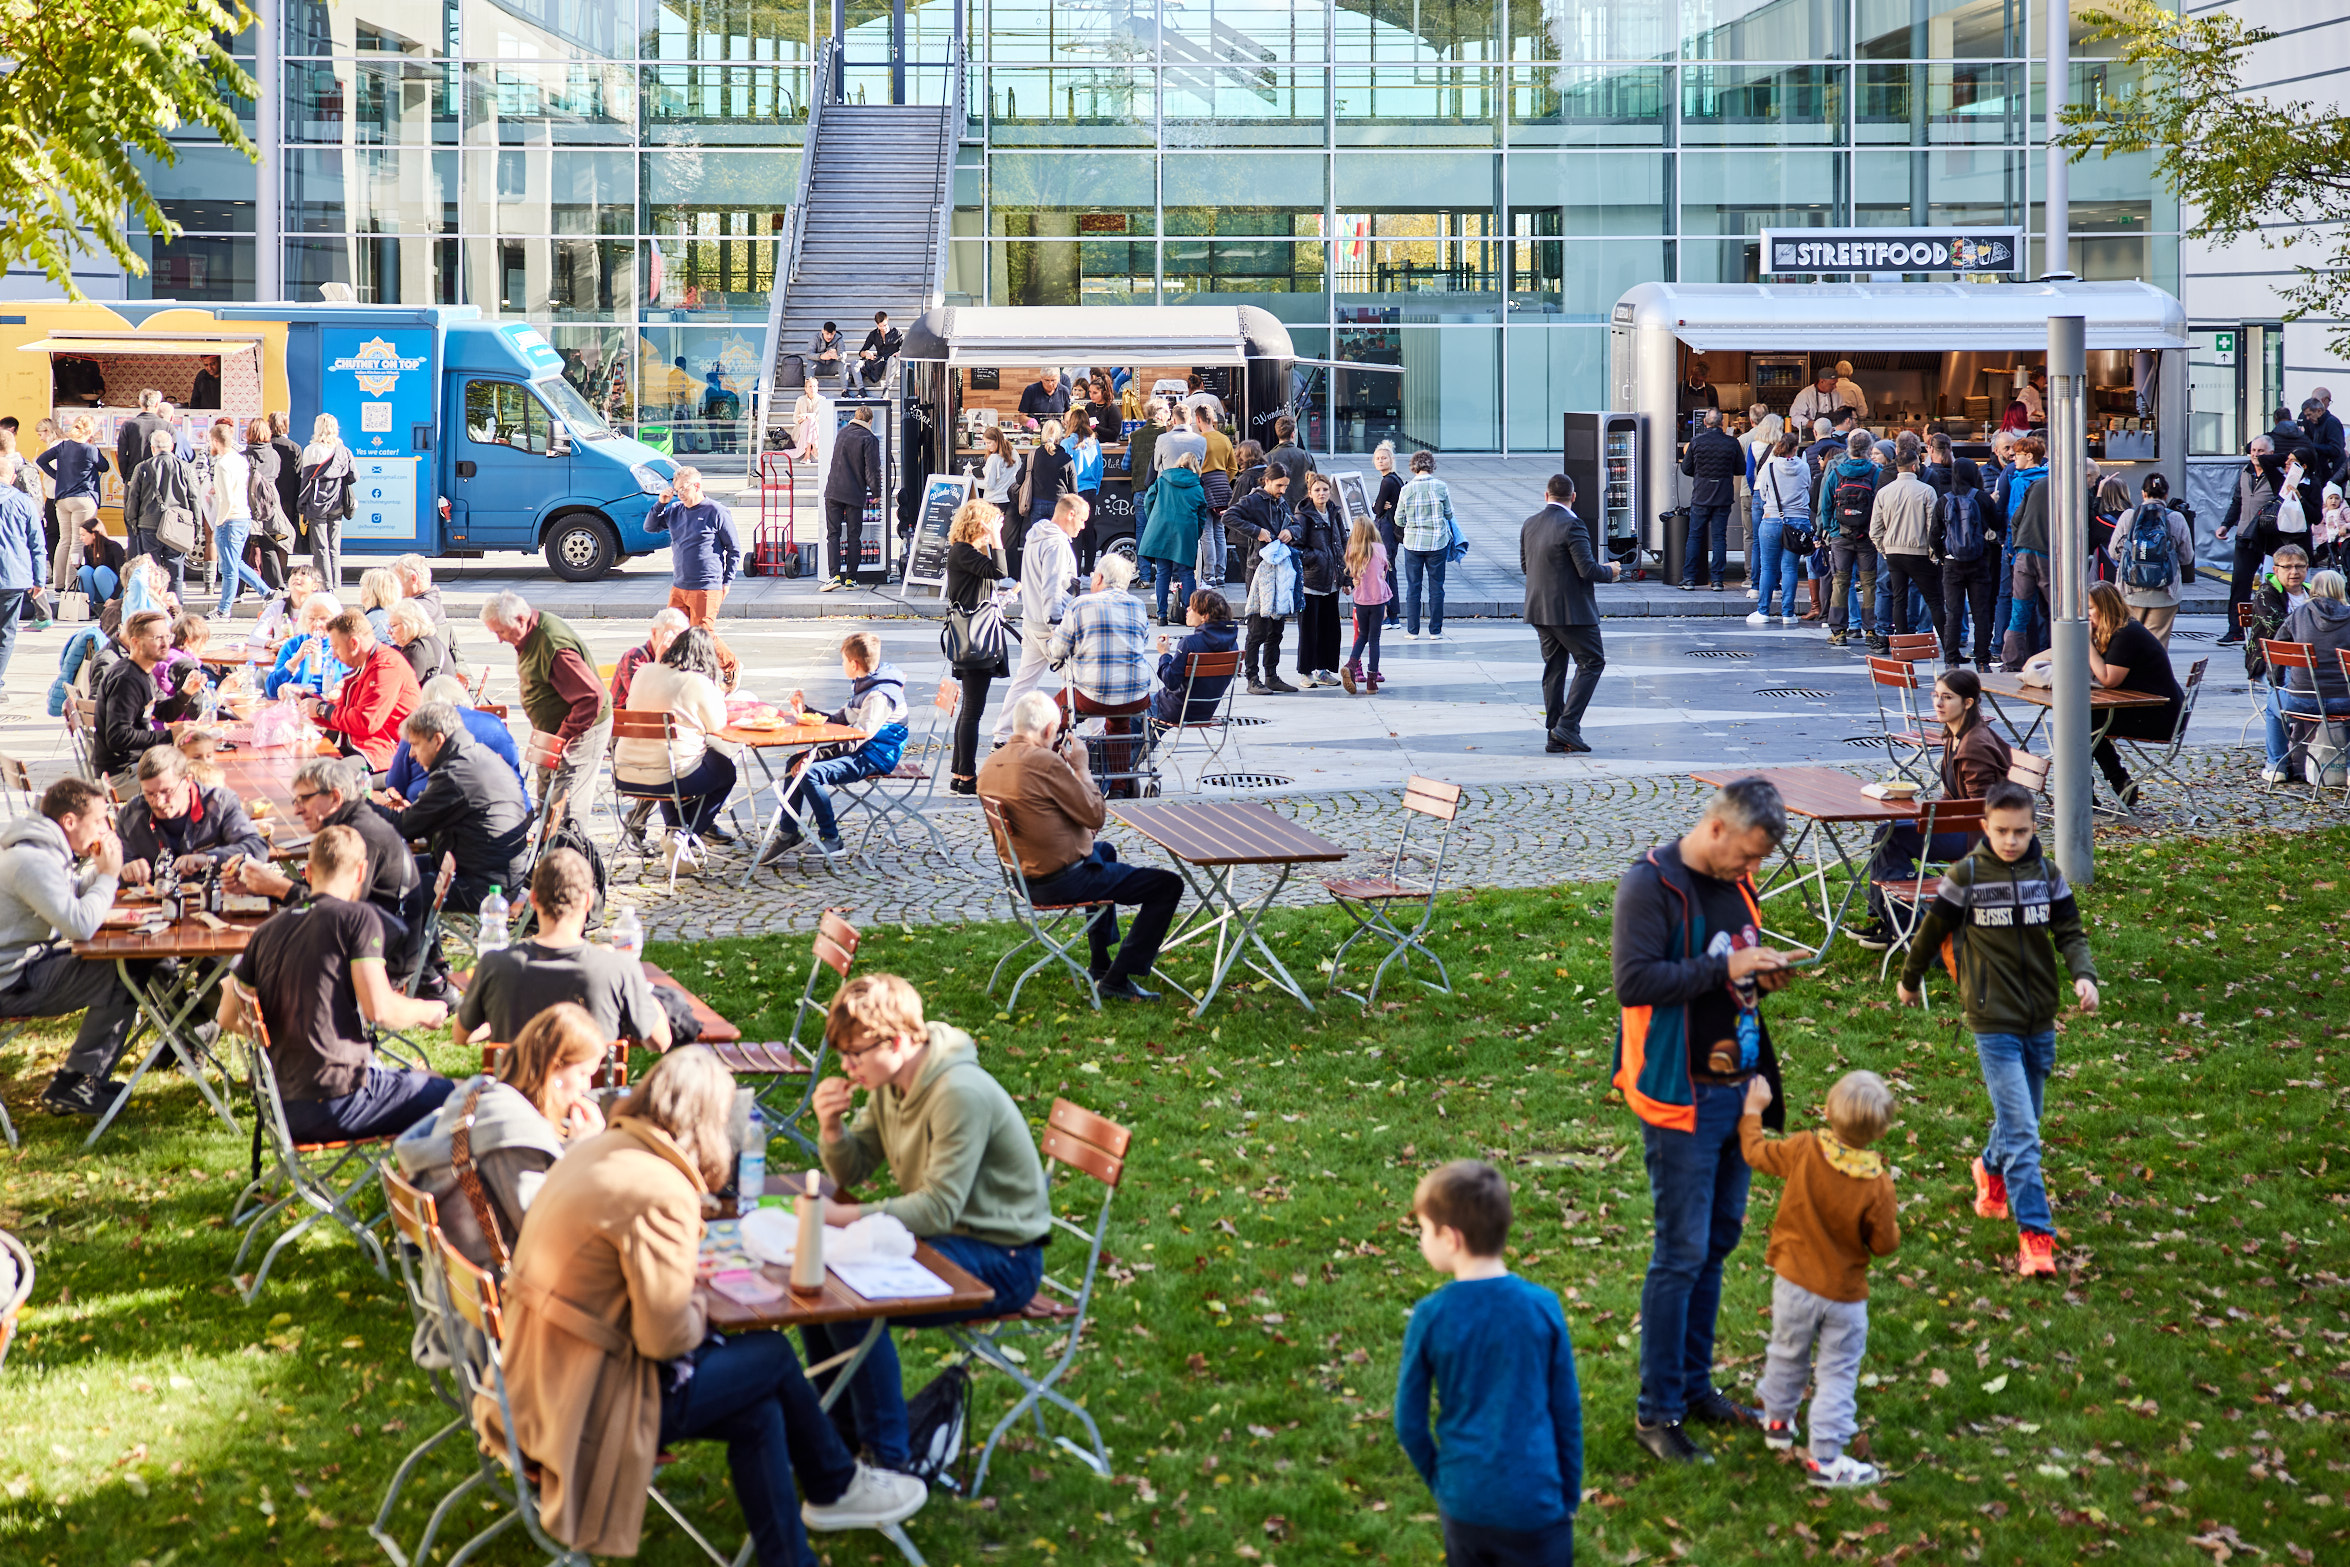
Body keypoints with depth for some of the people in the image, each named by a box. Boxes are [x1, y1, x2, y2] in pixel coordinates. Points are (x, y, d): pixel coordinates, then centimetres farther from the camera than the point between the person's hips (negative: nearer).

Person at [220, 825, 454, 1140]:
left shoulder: (268, 929, 12)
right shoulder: (356, 917, -6)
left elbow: (227, 1018, 16)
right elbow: (379, 1009, -14)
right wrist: (427, 1011, 6)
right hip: (339, 1098, -7)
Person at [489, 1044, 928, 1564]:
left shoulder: (594, 1150, 6)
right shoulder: (661, 1193, -23)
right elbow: (667, 1338, -21)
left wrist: (680, 1272, 13)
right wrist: (699, 1305, 0)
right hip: (588, 1409, -9)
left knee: (757, 1408, 12)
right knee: (772, 1356, 6)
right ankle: (837, 1487, 28)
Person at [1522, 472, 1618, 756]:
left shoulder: (1529, 525, 6)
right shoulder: (1572, 525, -17)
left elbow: (1525, 565, 16)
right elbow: (1588, 570, -20)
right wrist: (1609, 571, 0)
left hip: (1538, 609, 7)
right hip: (1570, 610, -7)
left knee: (1554, 668, 13)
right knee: (1591, 662, 4)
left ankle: (1554, 735, 12)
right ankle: (1567, 725, -6)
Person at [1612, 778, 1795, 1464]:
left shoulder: (1735, 883, 10)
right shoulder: (1650, 885, -14)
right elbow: (1635, 981, -22)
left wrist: (1760, 973, 2)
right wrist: (1724, 969, -23)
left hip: (1736, 1090, 8)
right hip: (1680, 1098, -8)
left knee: (1717, 1242, 15)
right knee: (1681, 1253, -5)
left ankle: (1695, 1385, 27)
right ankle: (1656, 1412, 3)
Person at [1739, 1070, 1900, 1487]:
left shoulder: (1803, 1151, -18)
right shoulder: (1877, 1185, -22)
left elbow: (1755, 1152, -1)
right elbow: (1884, 1244, -13)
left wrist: (1753, 1110, 14)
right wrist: (1891, 1218, 7)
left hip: (1793, 1283, 3)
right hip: (1844, 1294, -3)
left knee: (1787, 1355, 24)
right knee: (1838, 1373, 6)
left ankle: (1778, 1421, 44)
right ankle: (1824, 1457, 5)